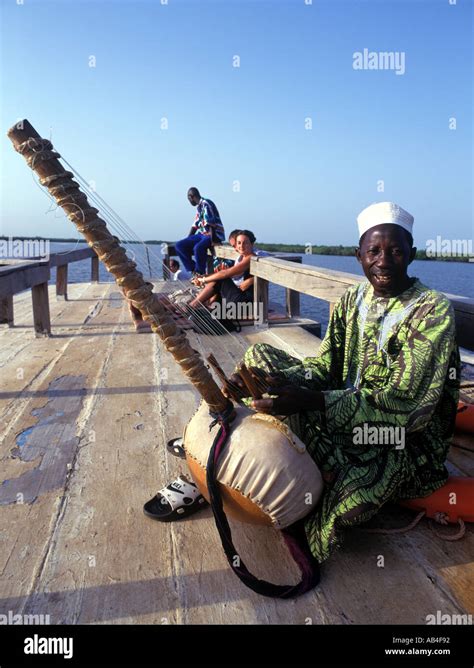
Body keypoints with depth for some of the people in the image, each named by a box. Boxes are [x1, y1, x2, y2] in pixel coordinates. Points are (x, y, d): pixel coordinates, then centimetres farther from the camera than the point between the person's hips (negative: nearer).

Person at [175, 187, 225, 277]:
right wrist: (186, 240, 18)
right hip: (202, 234, 10)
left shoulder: (206, 204, -12)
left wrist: (212, 240, -26)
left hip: (214, 235, -10)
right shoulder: (199, 207, 16)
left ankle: (200, 273, -18)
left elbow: (211, 223, -21)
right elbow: (195, 225, 20)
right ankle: (193, 269, -5)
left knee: (198, 248, -38)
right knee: (179, 245, 0)